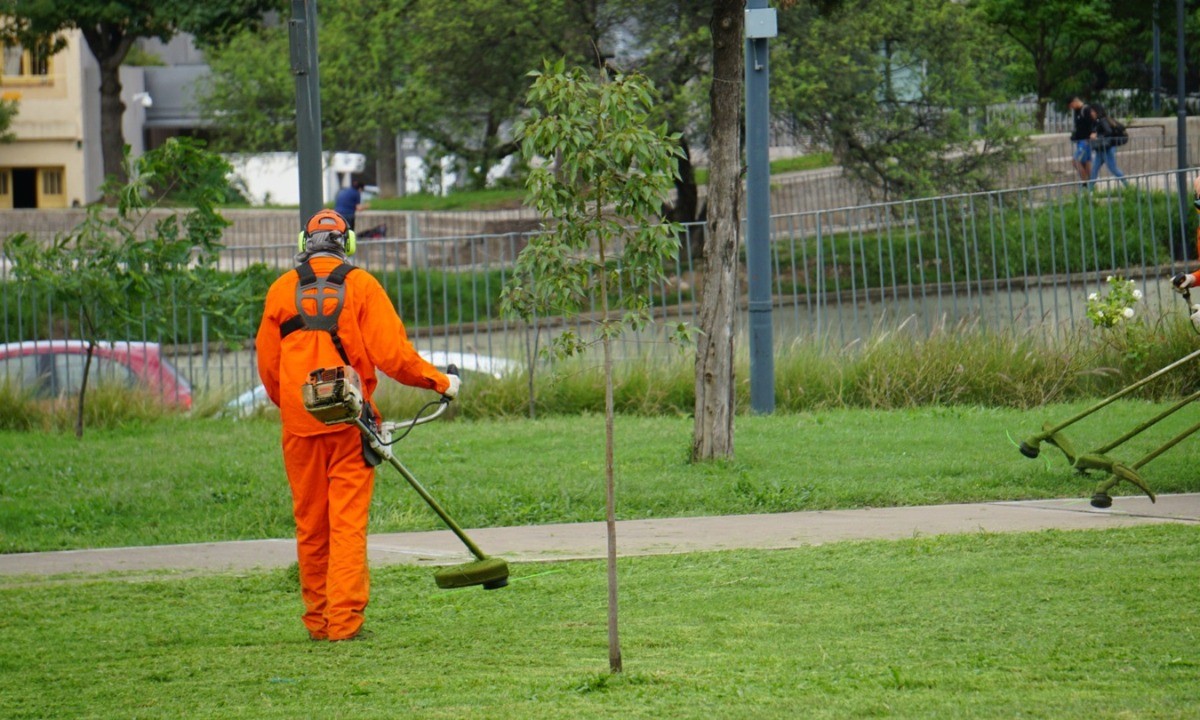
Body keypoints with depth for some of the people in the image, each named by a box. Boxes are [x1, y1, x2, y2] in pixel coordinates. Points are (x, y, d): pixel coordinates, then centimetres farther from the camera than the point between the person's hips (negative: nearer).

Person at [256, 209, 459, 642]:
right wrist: (440, 382, 7)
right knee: (348, 522, -2)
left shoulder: (282, 290, 5)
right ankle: (344, 620, -9)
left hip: (299, 423, 2)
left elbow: (267, 365, 10)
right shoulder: (360, 285, -2)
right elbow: (391, 353, -7)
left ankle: (317, 621, 16)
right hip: (349, 421, -2)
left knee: (310, 524, 10)